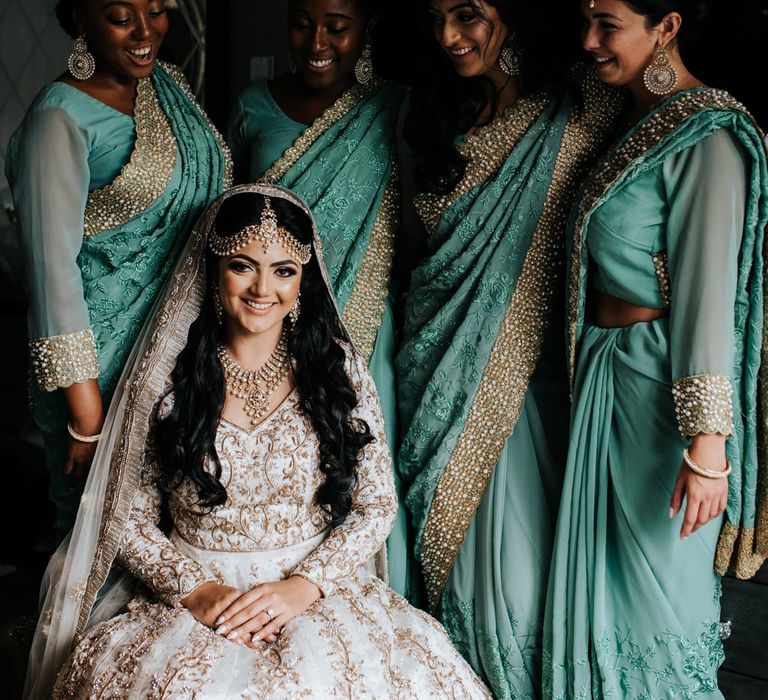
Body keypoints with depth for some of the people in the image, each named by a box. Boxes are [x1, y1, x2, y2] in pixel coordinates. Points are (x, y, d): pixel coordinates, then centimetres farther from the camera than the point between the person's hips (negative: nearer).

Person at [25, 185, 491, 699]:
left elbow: (379, 505, 2)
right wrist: (194, 588, -12)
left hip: (319, 593, 0)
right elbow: (130, 521, 4)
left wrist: (304, 586, -11)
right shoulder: (166, 375, 1)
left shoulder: (338, 367, 3)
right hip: (193, 599, 0)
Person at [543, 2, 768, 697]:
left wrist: (707, 441, -23)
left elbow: (708, 290, -21)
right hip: (605, 371, 8)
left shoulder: (706, 138, -15)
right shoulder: (631, 123, 11)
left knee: (658, 578, 5)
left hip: (663, 382, -8)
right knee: (602, 563, 17)